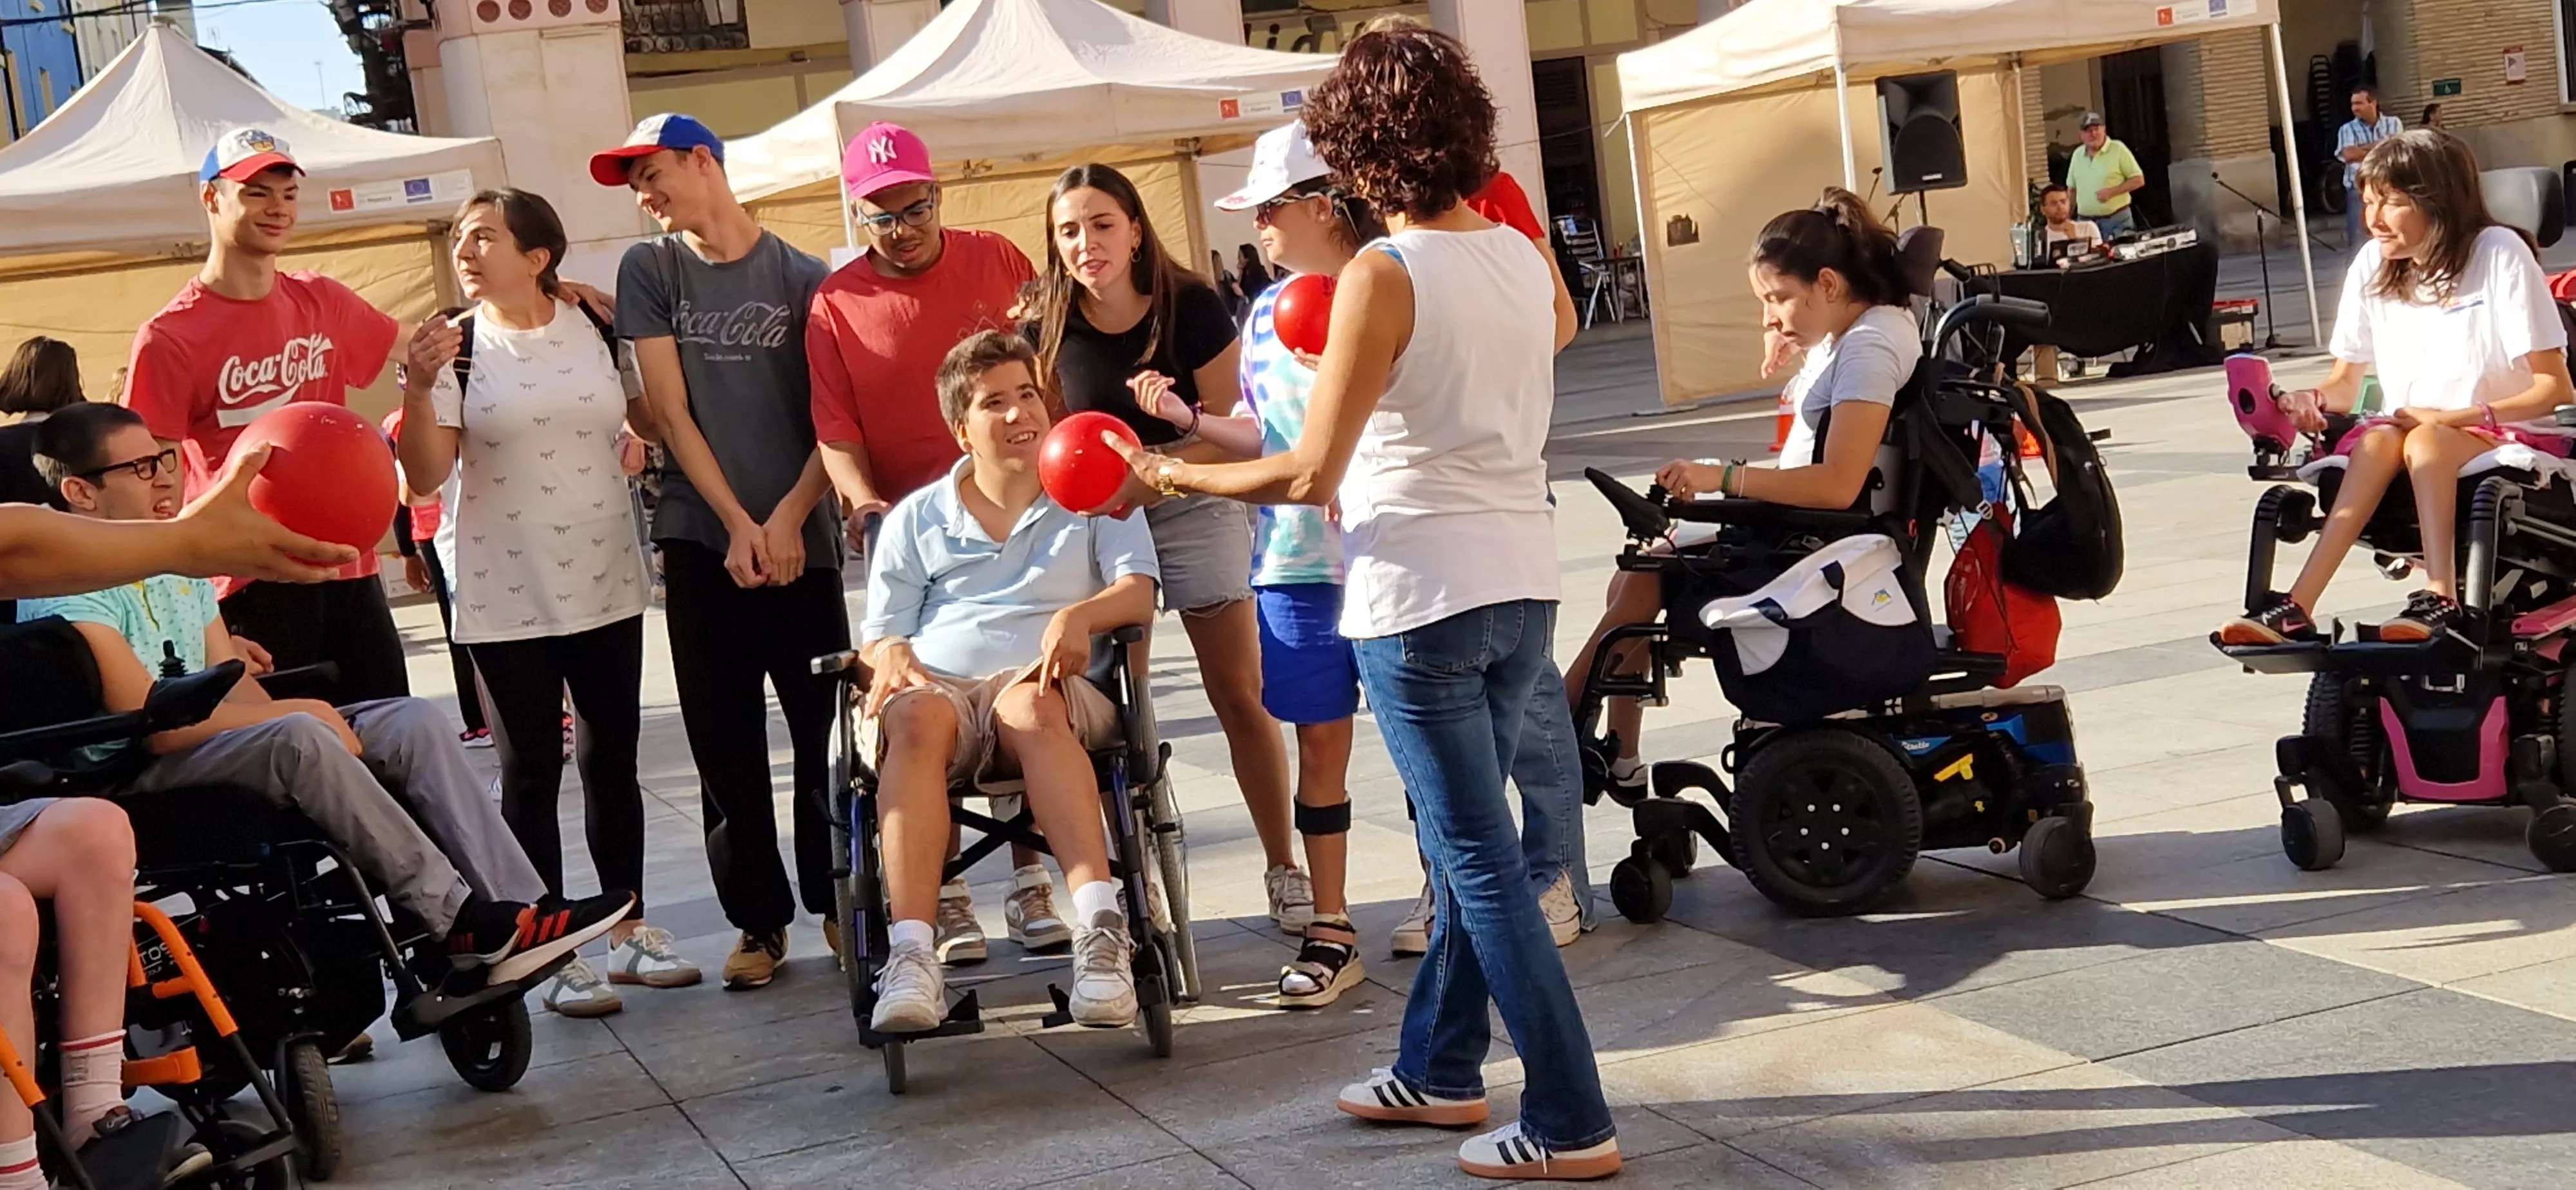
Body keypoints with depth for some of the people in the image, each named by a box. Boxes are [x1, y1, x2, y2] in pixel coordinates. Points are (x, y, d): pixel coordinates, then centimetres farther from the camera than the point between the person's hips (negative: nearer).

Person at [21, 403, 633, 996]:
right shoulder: (69, 586, -13)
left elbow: (235, 689, 12)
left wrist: (314, 726, -9)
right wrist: (298, 713, -15)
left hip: (212, 744, 9)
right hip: (135, 782, -9)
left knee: (413, 721, -8)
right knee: (300, 737, -35)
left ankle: (522, 908, -20)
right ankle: (462, 921, -29)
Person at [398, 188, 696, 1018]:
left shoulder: (597, 329, 1)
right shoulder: (457, 347, -5)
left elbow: (652, 424, 14)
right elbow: (424, 477, -11)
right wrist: (418, 388, -23)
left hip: (606, 584, 3)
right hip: (504, 598, -2)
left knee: (612, 761, 11)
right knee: (532, 773, 3)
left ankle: (630, 930, 24)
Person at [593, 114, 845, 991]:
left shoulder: (802, 277, 3)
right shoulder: (649, 270, 6)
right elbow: (672, 410, 1)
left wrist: (789, 517, -11)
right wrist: (736, 524, -8)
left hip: (799, 537, -1)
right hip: (701, 540, 1)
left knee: (825, 733, -1)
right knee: (725, 746, 3)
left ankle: (837, 902, 13)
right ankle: (759, 921, 12)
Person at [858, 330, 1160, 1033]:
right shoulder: (916, 520, 25)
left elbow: (1138, 594, 6)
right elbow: (878, 636, 20)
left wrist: (1079, 615, -17)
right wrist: (889, 654, -7)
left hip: (1049, 690, -1)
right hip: (938, 686, 1)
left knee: (1029, 707, -40)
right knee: (914, 717, -38)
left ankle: (1101, 930, -52)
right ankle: (911, 958, -50)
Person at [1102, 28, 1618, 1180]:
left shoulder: (1382, 274, -14)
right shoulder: (1520, 252, 6)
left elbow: (1310, 473, -16)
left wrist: (1173, 476, -3)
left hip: (1421, 598, -7)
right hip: (1523, 585, 7)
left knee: (1480, 858, 0)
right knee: (1466, 839, 19)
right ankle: (1440, 1067, 32)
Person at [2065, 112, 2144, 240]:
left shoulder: (2118, 149, -4)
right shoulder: (2078, 154, 11)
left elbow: (2139, 180, -4)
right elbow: (2072, 189, 18)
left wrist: (2112, 192, -16)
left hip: (2117, 221, -4)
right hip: (2085, 223, 4)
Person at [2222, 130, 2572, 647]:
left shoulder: (2498, 254, -10)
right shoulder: (2373, 264, 3)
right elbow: (2346, 382, 6)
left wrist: (2454, 417, -22)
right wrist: (2313, 400, -18)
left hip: (2509, 439, -3)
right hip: (2413, 434, 3)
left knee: (2425, 442, -35)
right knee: (2377, 438, -31)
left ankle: (2439, 600, -46)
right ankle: (2298, 609, -44)